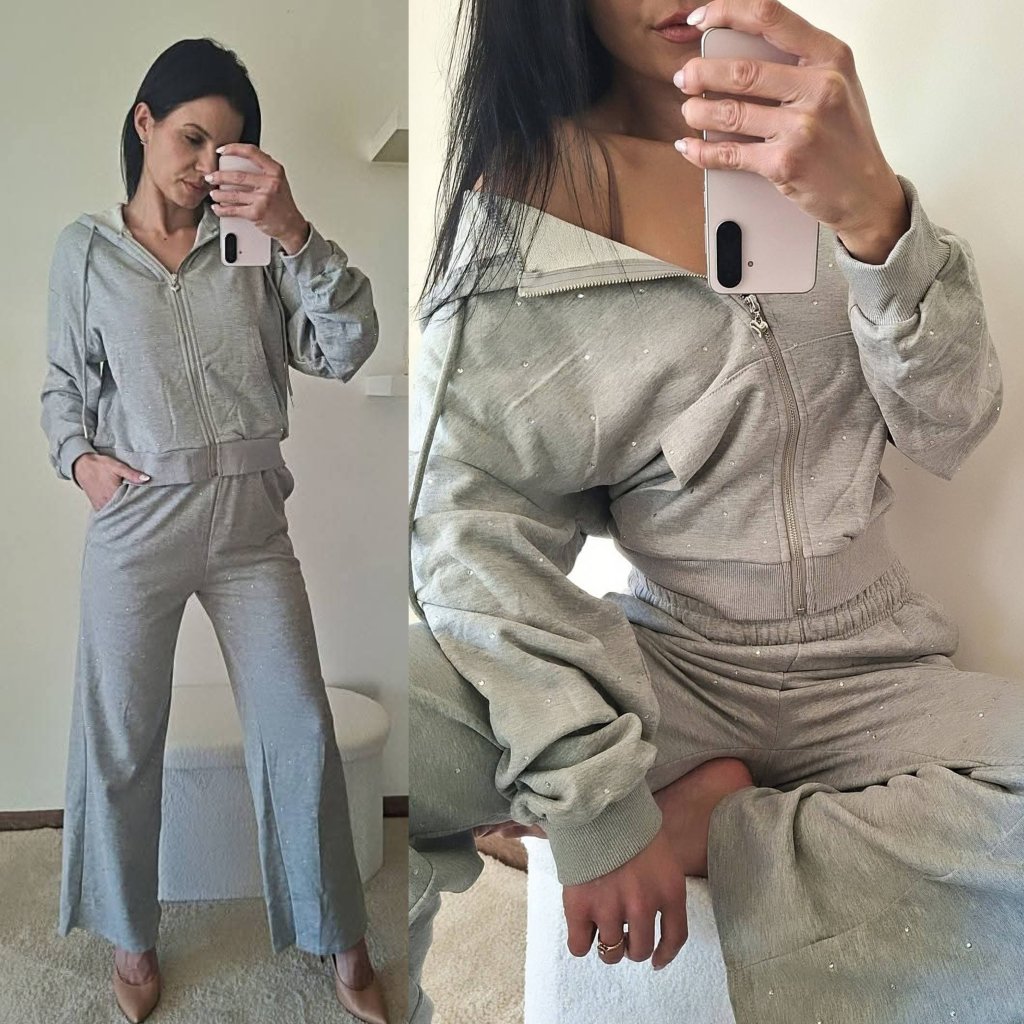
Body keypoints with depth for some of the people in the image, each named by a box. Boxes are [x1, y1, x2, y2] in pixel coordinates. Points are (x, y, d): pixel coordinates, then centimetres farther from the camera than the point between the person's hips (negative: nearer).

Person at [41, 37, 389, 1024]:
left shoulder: (252, 248, 3)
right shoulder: (85, 250, 3)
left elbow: (345, 349, -9)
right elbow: (64, 384, 11)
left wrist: (294, 229, -18)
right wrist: (79, 456, -7)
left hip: (250, 520, 1)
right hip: (135, 525, 0)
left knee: (299, 729, 5)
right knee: (121, 740, 11)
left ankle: (338, 941, 24)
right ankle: (131, 936, 36)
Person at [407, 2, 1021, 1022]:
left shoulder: (808, 134, 6)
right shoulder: (521, 190, -3)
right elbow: (472, 516, -10)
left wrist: (874, 212, -25)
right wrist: (594, 800, -19)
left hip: (869, 680, 4)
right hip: (667, 666, -3)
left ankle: (731, 829, -6)